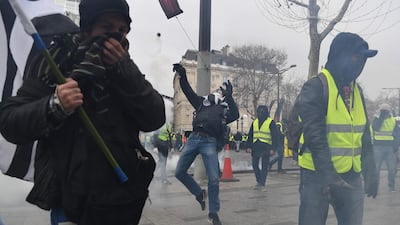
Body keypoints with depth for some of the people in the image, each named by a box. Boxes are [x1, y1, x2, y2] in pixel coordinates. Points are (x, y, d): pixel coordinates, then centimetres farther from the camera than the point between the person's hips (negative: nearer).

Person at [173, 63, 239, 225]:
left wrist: (229, 96, -11)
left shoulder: (227, 110, 18)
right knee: (179, 172, 3)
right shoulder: (203, 102, 23)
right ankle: (199, 193, 28)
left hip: (210, 142, -3)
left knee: (214, 179, -9)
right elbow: (189, 93, 13)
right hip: (193, 138, 3)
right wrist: (182, 76, 0)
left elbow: (236, 115, -3)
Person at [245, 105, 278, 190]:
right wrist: (248, 146, 8)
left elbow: (275, 136, -4)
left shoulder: (271, 122, -2)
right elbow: (250, 135, 16)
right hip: (255, 147, 5)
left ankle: (262, 184, 4)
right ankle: (259, 181, 24)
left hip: (265, 147, -5)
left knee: (264, 166, 0)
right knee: (254, 165, 8)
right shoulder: (254, 122, 14)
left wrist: (273, 148, -11)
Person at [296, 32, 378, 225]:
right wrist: (329, 176, -25)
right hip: (317, 175, -6)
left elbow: (364, 136, 14)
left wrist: (370, 172, 9)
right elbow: (315, 136, -20)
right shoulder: (315, 88, -12)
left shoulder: (356, 90, 10)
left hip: (351, 176, 6)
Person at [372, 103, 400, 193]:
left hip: (390, 148, 2)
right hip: (378, 147, -2)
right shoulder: (376, 119, 3)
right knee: (376, 167, 0)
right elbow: (376, 128, -18)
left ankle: (391, 186, 10)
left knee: (392, 168, 0)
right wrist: (381, 117, -15)